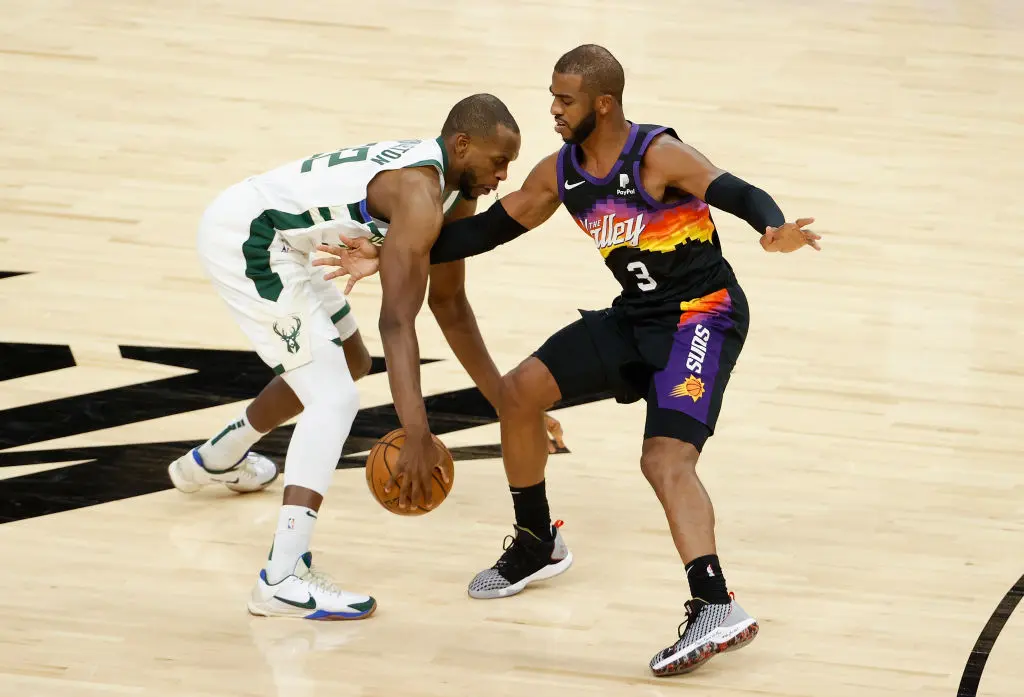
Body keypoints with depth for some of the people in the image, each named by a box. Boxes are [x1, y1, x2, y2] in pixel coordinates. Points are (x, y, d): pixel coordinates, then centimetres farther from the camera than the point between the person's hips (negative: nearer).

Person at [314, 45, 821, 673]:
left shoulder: (658, 157, -21)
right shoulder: (561, 174, 1)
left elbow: (740, 195, -31)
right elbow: (491, 228, 12)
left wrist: (774, 229, -56)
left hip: (704, 313, -8)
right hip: (636, 315, 8)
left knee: (665, 458, -25)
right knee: (522, 389, 5)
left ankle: (717, 609, -35)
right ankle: (536, 546, 24)